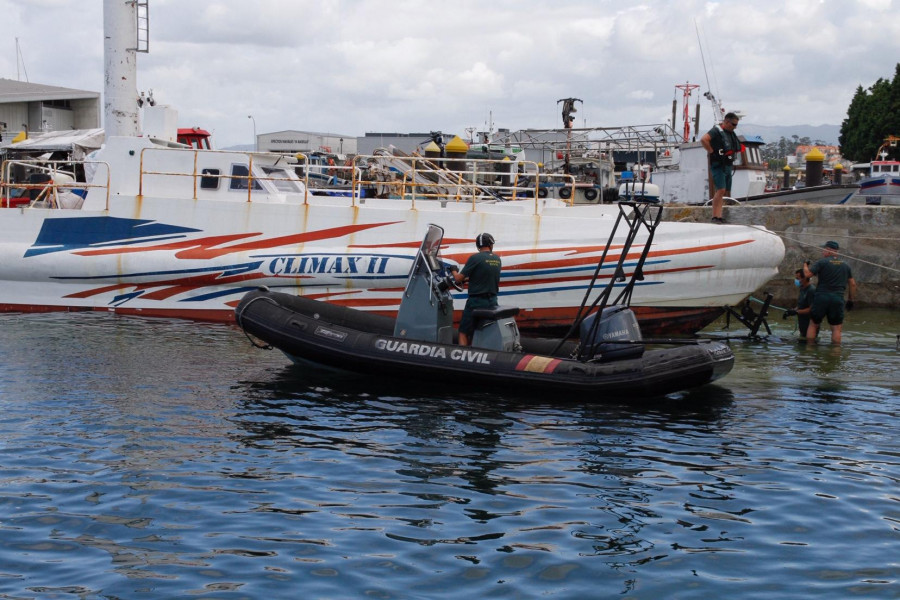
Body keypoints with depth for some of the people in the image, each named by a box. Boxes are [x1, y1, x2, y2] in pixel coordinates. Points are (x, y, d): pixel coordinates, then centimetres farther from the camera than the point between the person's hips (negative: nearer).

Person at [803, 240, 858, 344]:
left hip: (821, 297, -2)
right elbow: (852, 284, 13)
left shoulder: (822, 262, -4)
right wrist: (851, 300, 20)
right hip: (838, 299, 2)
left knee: (813, 324, 11)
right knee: (836, 328, 2)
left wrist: (805, 265, 10)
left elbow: (807, 274, -10)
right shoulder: (845, 265, 12)